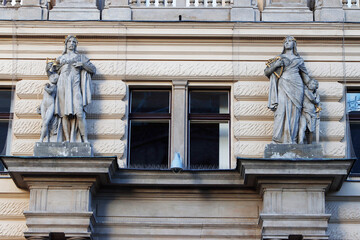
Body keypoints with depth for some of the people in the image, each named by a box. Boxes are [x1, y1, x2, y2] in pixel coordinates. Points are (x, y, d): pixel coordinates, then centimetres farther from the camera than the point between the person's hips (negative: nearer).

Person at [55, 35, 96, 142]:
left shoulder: (80, 57, 19)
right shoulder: (60, 58, 25)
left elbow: (93, 69, 13)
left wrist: (82, 64, -1)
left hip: (75, 85, -2)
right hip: (63, 85, 2)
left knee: (79, 112, -16)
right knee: (64, 113, -8)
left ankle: (85, 140, -17)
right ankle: (67, 140, -11)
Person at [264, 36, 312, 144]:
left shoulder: (299, 60, 19)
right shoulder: (279, 58, 17)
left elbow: (305, 76, 24)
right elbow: (266, 71, 12)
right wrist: (276, 64, -4)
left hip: (295, 87, 1)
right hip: (282, 86, -1)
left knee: (294, 112, -7)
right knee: (281, 110, -14)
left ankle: (291, 140, -8)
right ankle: (278, 138, -16)